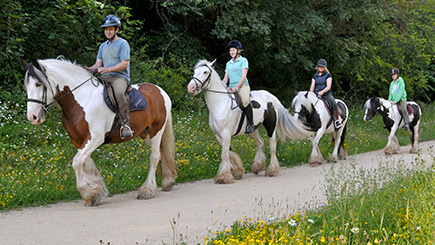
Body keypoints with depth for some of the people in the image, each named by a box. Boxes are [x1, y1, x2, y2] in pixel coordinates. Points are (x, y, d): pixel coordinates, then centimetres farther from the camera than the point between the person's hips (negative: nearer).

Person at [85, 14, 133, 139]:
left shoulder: (122, 43, 0)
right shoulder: (103, 46, 22)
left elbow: (124, 64, -10)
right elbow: (98, 63, 17)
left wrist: (107, 69, -21)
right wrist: (89, 69, -5)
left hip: (120, 77, -8)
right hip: (105, 78, 8)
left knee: (118, 92, -39)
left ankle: (125, 124, -37)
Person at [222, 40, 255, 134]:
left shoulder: (243, 60, 3)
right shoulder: (228, 63, 22)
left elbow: (244, 76, -7)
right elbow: (226, 78, 20)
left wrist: (236, 87, -19)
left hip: (242, 86, -7)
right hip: (231, 87, 7)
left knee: (245, 101, -33)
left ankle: (250, 123, -25)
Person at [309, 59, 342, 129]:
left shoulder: (328, 75, 4)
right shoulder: (315, 76, 15)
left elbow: (328, 87, -6)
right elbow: (312, 86, 9)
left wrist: (322, 92, -24)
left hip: (327, 94, -4)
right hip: (317, 95, 4)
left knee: (334, 104, -31)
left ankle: (337, 121, -22)